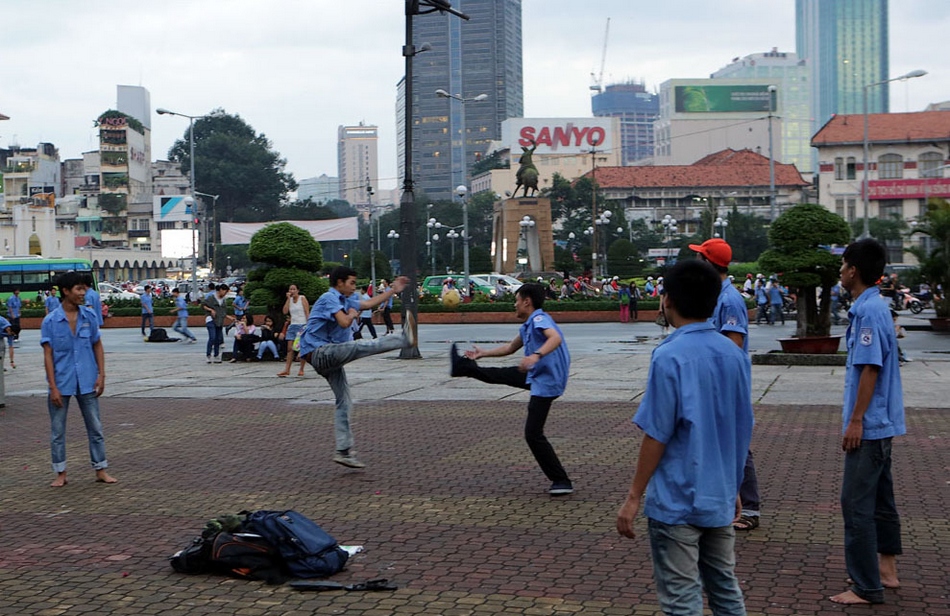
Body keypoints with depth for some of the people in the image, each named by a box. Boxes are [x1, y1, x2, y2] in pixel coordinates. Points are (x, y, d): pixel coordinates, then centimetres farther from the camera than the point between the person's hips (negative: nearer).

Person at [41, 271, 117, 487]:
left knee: (95, 427, 7)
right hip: (61, 384, -2)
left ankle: (100, 469, 17)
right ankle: (61, 473, 18)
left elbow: (97, 346, 9)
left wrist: (101, 375, 1)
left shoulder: (89, 317, 1)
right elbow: (48, 355, -7)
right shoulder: (50, 321, -8)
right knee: (57, 430, 7)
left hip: (86, 382, 2)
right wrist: (53, 387, -12)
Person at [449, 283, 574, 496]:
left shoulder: (539, 318, -16)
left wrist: (536, 355, -50)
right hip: (536, 375, 9)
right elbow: (511, 348, 31)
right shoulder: (527, 326, 15)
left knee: (533, 434, -8)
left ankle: (561, 481, -3)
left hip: (546, 382, -9)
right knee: (501, 375, 22)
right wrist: (482, 353, 33)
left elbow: (556, 338, -35)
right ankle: (463, 367, 45)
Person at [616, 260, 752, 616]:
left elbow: (657, 436, -16)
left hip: (676, 502, -7)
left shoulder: (670, 357, -17)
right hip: (720, 497, 7)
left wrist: (634, 496, -9)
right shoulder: (735, 354, 4)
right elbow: (743, 431, 11)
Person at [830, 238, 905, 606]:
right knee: (879, 498, 18)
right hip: (880, 424, 10)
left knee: (857, 503, -7)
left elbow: (870, 369, -22)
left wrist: (856, 421, -20)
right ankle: (886, 571, 28)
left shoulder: (869, 311, -19)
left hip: (869, 425, -10)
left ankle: (866, 587, -2)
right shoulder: (870, 307, 11)